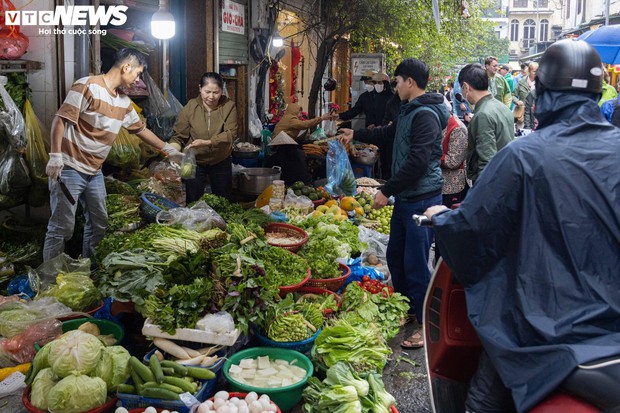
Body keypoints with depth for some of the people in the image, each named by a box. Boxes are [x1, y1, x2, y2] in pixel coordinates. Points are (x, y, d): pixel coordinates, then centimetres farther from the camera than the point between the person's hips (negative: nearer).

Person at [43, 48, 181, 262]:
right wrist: (55, 157, -22)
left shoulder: (124, 102, 11)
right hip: (69, 169, -8)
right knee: (62, 228, -6)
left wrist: (169, 150, 24)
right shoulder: (87, 86, -13)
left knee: (99, 225, 13)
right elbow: (60, 120, -16)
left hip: (95, 172, 8)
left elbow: (141, 129, 23)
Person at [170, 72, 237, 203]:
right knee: (192, 201, 11)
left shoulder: (229, 106, -13)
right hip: (194, 161, 0)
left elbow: (230, 134, -22)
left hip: (221, 162, 0)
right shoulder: (190, 107, -12)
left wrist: (206, 142, -34)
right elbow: (178, 136, -10)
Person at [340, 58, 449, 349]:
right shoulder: (410, 111, 15)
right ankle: (407, 309, 34)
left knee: (415, 264, -4)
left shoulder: (426, 115, -18)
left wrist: (387, 191, -20)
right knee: (395, 256, 18)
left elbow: (417, 161, -25)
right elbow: (389, 133, 34)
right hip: (406, 197, 10)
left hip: (422, 199, -10)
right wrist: (356, 134, 39)